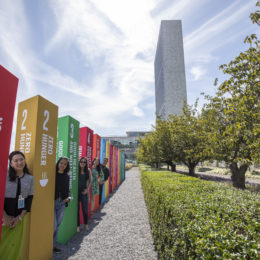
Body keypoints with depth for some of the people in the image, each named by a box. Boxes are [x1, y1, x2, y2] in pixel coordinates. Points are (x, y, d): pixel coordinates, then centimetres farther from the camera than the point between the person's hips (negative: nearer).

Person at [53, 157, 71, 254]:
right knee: (53, 225, -4)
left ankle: (53, 245, 30)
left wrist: (68, 197, -4)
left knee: (58, 225, 14)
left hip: (62, 203, 5)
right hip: (52, 202, -4)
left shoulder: (66, 176, 5)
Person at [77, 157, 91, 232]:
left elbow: (90, 181, 7)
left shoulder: (88, 171, 2)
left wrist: (87, 189, -3)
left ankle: (86, 224, 31)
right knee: (77, 209, 7)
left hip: (84, 192, 2)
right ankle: (78, 225, 23)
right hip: (76, 191, -1)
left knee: (85, 209, 10)